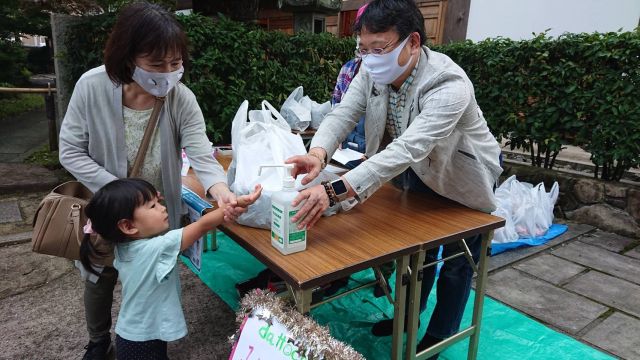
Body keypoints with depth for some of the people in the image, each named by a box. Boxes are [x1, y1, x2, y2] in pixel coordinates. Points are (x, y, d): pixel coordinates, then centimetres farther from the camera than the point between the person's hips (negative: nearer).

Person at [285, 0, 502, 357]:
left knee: (457, 261, 9)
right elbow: (343, 113, -27)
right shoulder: (374, 71, -20)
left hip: (463, 176, -5)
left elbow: (406, 150, -50)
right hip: (420, 172, 5)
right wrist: (318, 155, -50)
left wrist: (335, 191, -60)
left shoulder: (449, 86, -39)